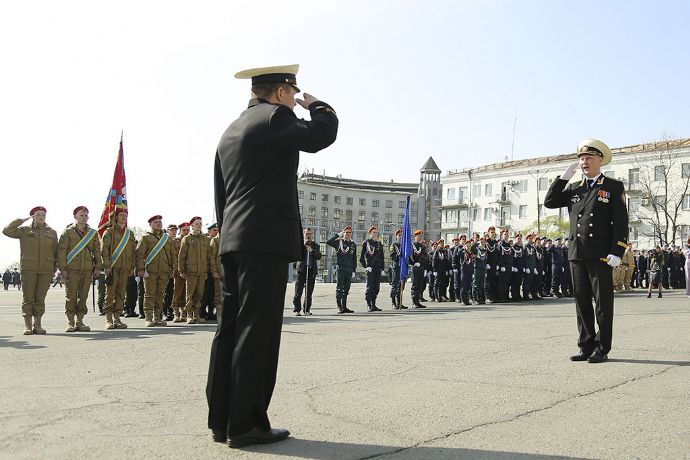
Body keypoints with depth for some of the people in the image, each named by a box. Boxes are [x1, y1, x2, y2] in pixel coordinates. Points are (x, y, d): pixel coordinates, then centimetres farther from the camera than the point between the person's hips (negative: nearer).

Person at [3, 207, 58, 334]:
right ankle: (27, 325, 2)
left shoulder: (52, 233, 13)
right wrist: (21, 220, -2)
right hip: (28, 269, -1)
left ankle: (37, 324, 8)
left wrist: (54, 268, 8)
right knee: (28, 297, -1)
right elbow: (7, 231, -4)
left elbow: (55, 252, 14)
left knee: (40, 298, 2)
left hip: (46, 270, 1)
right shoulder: (24, 230, 8)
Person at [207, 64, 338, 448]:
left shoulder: (231, 131, 22)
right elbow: (322, 133, -13)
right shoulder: (274, 117, -4)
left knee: (231, 329, 8)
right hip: (267, 241, -9)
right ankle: (246, 424, -2)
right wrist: (317, 105, 8)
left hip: (234, 242, 9)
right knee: (257, 332, -7)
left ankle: (222, 419, 14)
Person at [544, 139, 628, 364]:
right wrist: (564, 176, 4)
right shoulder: (574, 188, 16)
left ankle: (602, 349, 10)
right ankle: (586, 347, 16)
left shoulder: (614, 187, 2)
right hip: (577, 254, 5)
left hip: (600, 255, -4)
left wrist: (616, 252, -13)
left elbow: (621, 221, -4)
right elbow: (549, 202, 8)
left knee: (603, 303, 3)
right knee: (582, 302, 8)